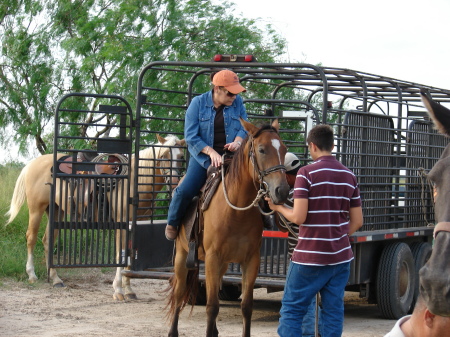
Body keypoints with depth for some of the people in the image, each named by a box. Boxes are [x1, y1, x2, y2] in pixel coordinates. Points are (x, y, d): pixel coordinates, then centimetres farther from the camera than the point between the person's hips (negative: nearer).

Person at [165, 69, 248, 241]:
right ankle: (172, 224, 10)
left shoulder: (238, 102, 4)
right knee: (185, 190, -18)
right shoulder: (198, 103, -4)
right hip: (203, 156, -2)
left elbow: (244, 127, 7)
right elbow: (191, 136, -8)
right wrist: (211, 152, -20)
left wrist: (238, 141, -17)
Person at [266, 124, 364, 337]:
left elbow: (298, 217, -17)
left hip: (309, 256, -5)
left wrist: (278, 207, 1)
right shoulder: (349, 176, 6)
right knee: (334, 312, 8)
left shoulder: (306, 173, -10)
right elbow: (357, 222, 7)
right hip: (341, 256, 5)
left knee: (291, 310, 4)